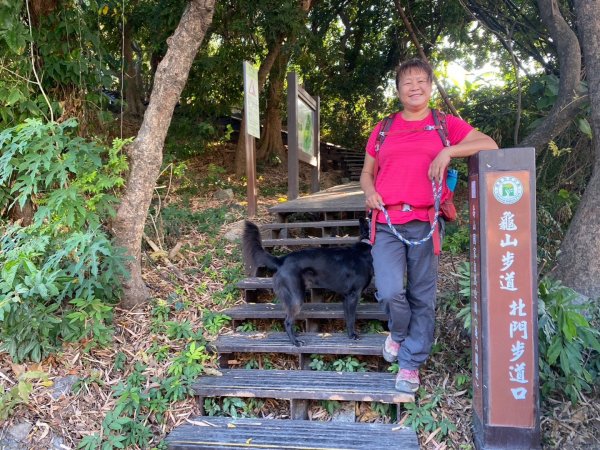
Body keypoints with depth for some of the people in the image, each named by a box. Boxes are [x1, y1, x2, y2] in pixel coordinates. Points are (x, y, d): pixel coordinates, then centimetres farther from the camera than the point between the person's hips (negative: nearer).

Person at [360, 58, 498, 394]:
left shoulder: (446, 124, 11)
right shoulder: (383, 130, 14)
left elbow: (489, 145, 3)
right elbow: (367, 172, 21)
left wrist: (448, 151, -11)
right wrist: (369, 192, -1)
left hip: (425, 223, 0)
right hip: (387, 222, 1)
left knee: (422, 296, 4)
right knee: (390, 291, -15)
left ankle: (411, 363, 19)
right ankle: (399, 333, 19)